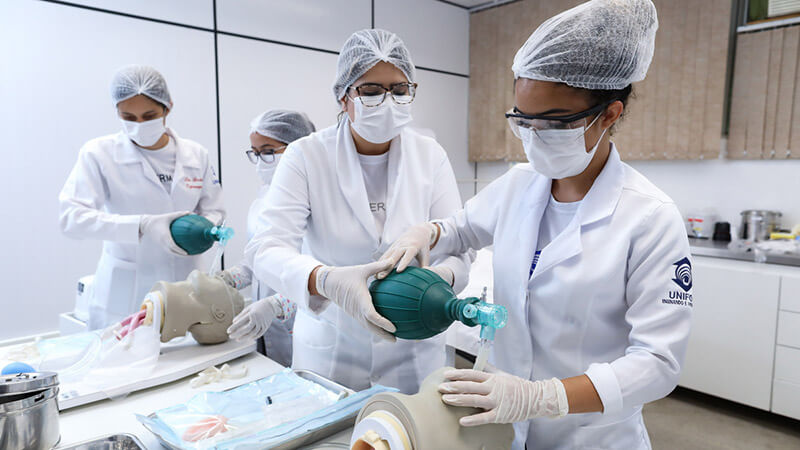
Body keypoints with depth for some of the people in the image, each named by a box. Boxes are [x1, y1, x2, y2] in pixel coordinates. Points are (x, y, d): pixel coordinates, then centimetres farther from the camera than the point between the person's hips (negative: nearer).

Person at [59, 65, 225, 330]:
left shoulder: (195, 155, 3)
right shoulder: (100, 153, -5)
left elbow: (214, 211, 9)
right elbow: (71, 217, -14)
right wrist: (143, 226, -28)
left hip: (186, 288, 3)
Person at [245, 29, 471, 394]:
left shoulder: (431, 156, -4)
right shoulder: (306, 156, -10)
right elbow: (267, 248, -20)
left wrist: (439, 277, -32)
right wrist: (326, 280, -40)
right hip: (330, 348, -1)